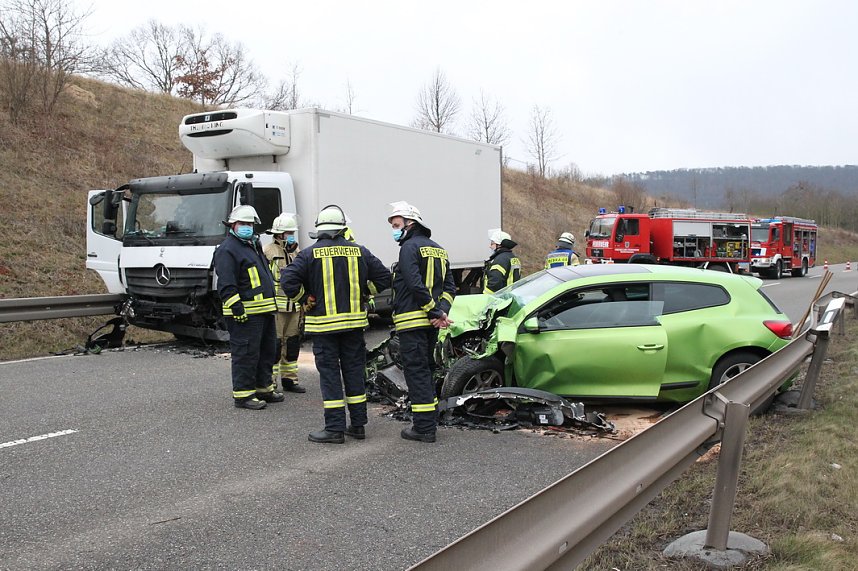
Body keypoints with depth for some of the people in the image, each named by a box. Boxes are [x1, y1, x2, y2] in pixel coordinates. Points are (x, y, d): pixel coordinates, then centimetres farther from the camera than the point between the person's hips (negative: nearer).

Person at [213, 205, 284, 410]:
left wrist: (272, 304, 26)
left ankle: (264, 388, 28)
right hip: (246, 314, -10)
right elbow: (226, 285, -18)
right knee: (246, 354, -6)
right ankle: (243, 394, 1)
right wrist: (237, 309, -23)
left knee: (267, 352, 16)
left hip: (265, 310, 10)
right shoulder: (227, 250, -10)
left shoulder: (253, 246, 21)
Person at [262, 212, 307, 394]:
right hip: (275, 307, -7)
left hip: (294, 306, 7)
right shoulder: (268, 251, -7)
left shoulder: (295, 252, 17)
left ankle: (289, 380, 22)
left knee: (292, 343, 12)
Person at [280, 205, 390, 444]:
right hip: (354, 321, 3)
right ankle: (358, 425, 17)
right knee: (354, 370, 11)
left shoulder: (310, 254, -6)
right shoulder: (359, 251, 3)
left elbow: (288, 280, -15)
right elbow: (383, 278, 5)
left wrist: (304, 300, -1)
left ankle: (335, 428, 3)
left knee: (329, 373, 2)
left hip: (323, 323, -3)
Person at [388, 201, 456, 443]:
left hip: (412, 321, -9)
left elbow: (416, 285, -21)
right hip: (430, 323, 9)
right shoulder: (438, 250, 18)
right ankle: (429, 421, 27)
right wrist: (441, 311, -1)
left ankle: (423, 428, -3)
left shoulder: (410, 247, -10)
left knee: (416, 372, -5)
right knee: (426, 370, 18)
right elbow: (450, 286, 13)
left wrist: (435, 311, -15)